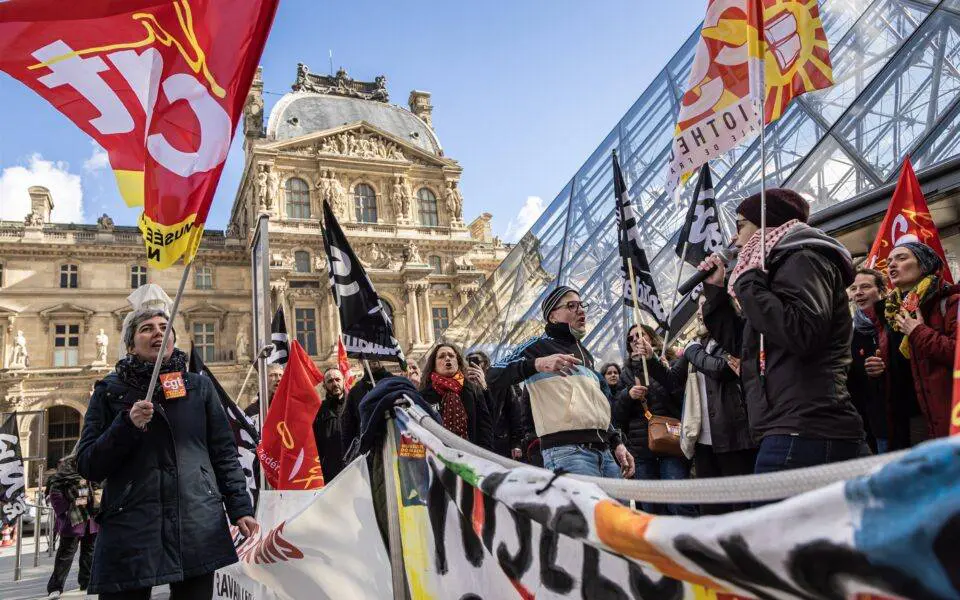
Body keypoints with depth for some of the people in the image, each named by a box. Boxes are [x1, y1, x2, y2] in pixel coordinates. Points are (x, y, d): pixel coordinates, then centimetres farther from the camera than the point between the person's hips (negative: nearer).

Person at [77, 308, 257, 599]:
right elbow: (87, 466, 3)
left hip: (197, 529, 2)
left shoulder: (199, 387, 11)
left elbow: (224, 454, 11)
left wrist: (240, 509, 2)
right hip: (130, 532, -1)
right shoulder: (110, 391, 8)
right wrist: (127, 424, -12)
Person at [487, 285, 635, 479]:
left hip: (604, 450, 8)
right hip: (566, 450, -8)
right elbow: (493, 377, -11)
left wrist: (617, 443, 21)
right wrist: (537, 363, -26)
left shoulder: (585, 354, 27)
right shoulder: (539, 345, 3)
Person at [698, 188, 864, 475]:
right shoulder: (781, 266, 26)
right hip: (800, 430, 10)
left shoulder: (802, 259, -3)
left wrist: (747, 279, -10)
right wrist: (715, 289, 21)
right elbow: (740, 342, 30)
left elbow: (801, 333, -22)